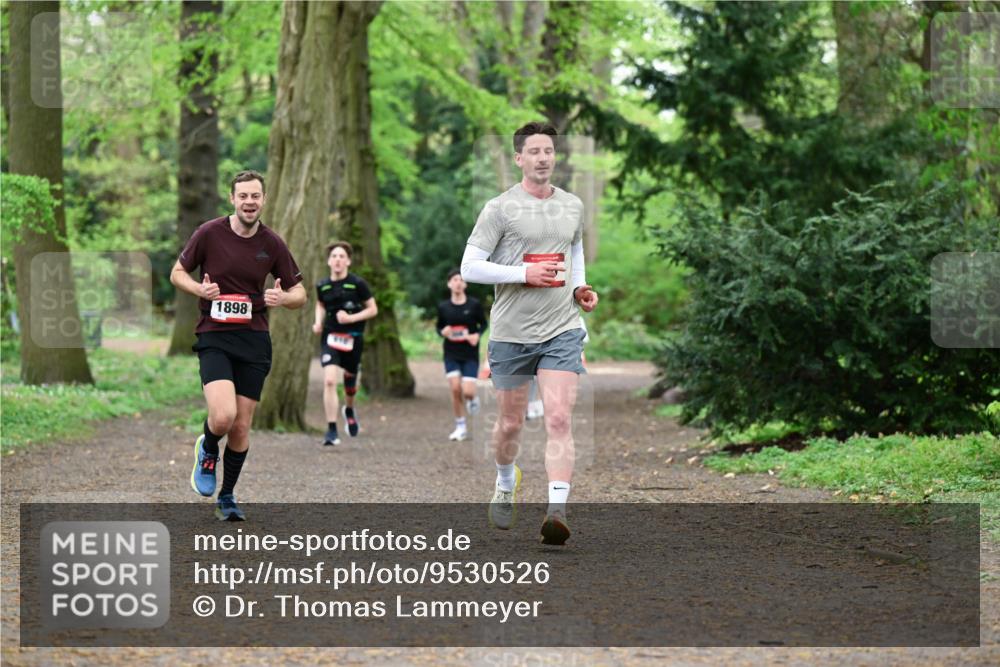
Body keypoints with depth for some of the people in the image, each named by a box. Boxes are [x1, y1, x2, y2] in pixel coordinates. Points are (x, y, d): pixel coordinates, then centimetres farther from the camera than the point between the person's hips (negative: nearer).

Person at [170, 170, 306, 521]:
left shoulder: (272, 244, 2)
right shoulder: (209, 233, -5)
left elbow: (299, 293, 9)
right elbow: (178, 273, 7)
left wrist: (282, 298, -14)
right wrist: (200, 289, -14)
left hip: (254, 340, 3)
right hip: (214, 337, -3)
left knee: (241, 427, 4)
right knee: (223, 416, -22)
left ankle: (227, 497, 24)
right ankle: (207, 451, 13)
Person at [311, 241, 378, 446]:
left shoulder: (357, 283, -8)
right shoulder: (322, 286, 0)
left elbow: (373, 309, -2)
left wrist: (351, 318, -16)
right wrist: (318, 322, 1)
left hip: (353, 338, 0)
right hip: (330, 337, 0)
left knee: (350, 381, 15)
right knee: (329, 381, -17)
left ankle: (349, 410, 50)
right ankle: (332, 431, -14)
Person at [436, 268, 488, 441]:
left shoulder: (474, 304, -5)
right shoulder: (443, 307, 0)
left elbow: (483, 323, 5)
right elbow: (439, 326, 12)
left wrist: (477, 335, -14)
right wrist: (443, 332, -10)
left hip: (470, 354, -2)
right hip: (451, 353, 2)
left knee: (468, 391, -11)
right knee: (455, 389, -9)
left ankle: (473, 399, 29)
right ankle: (460, 427, 7)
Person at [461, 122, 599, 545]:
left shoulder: (572, 206, 9)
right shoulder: (500, 209, -5)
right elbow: (470, 267, -9)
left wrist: (579, 287, 9)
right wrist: (524, 274, -18)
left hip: (562, 330, 2)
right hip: (511, 331, -2)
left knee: (559, 419, -14)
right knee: (511, 423, 11)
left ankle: (557, 512, -21)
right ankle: (506, 484, 41)